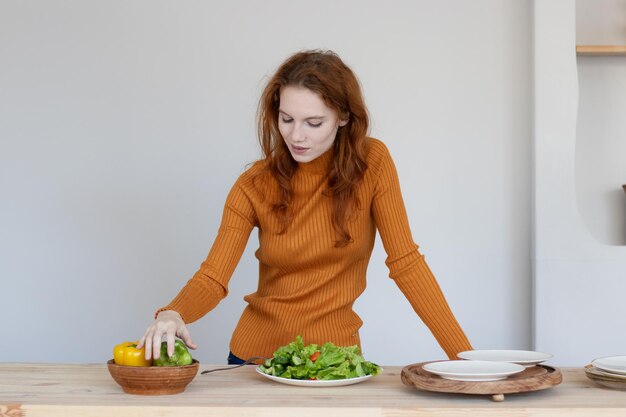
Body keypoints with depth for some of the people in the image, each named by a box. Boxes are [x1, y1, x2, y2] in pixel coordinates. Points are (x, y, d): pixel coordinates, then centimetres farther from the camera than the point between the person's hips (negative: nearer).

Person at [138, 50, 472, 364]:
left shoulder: (371, 164, -8)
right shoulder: (255, 185, -6)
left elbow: (405, 262, -7)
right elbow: (212, 277, -11)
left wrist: (463, 355, -13)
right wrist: (173, 314, -32)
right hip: (256, 352, 1)